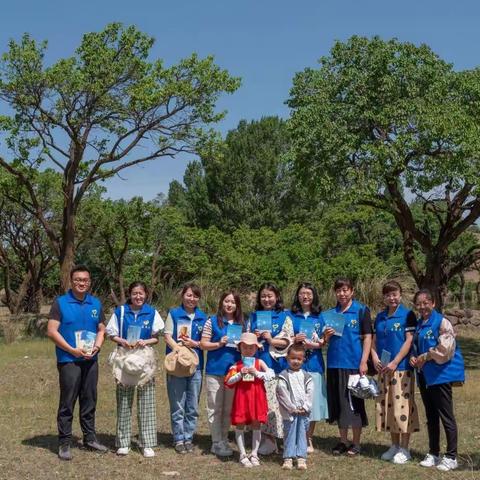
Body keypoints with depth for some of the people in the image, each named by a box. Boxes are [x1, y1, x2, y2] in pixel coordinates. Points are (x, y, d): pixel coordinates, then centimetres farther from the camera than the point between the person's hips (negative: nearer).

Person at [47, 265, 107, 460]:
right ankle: (64, 443, 6)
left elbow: (101, 329, 14)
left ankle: (90, 438, 23)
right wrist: (72, 350, -16)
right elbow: (51, 331, -9)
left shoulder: (96, 303, 10)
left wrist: (96, 347, -5)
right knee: (67, 402, -2)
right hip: (69, 360, -4)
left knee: (89, 401, 12)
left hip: (91, 360, 5)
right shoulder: (60, 303, -4)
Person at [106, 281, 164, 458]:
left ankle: (147, 443, 8)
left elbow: (158, 337, 5)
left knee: (146, 402, 0)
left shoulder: (152, 313, 3)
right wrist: (122, 341, -13)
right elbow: (111, 334, 6)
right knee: (123, 402, 5)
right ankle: (123, 442, 15)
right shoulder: (120, 311, 4)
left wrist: (146, 341, -13)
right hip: (124, 358, 0)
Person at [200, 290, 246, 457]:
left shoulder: (241, 323, 10)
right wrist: (219, 344, -16)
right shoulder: (212, 321, 0)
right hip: (215, 370, -3)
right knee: (215, 407, 1)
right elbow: (203, 344, -2)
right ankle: (217, 442, 9)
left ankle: (224, 440, 22)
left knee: (229, 408, 11)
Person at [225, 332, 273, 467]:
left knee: (256, 424, 5)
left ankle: (254, 454, 15)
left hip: (256, 397, 0)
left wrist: (256, 373, -15)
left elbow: (271, 375, -7)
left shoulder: (259, 362, 4)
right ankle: (243, 455, 11)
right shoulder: (237, 365, 3)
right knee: (240, 425, 2)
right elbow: (228, 381, -3)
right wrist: (240, 374, -15)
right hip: (241, 397, 0)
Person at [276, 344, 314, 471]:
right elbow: (283, 394, -7)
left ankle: (301, 458, 2)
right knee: (289, 434, -2)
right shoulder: (284, 375, 0)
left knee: (302, 434, 2)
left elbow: (310, 393, 4)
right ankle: (288, 458, 0)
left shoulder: (306, 376, 10)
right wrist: (292, 408, -12)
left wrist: (305, 407, -8)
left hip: (303, 412, 2)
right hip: (289, 412, -2)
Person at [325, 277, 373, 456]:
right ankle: (343, 441, 21)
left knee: (354, 403, 1)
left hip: (354, 363, -4)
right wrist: (327, 335, -8)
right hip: (335, 363, 4)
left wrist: (363, 362, -11)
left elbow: (367, 337, -4)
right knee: (338, 402, 9)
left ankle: (356, 443, 12)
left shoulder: (361, 310, -2)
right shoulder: (331, 313, 11)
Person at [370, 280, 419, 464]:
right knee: (386, 406, 9)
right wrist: (375, 358, -4)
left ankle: (404, 449, 5)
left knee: (402, 405, -4)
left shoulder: (407, 315, -4)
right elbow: (374, 341, 14)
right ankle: (394, 445, 21)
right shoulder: (380, 317, 13)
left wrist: (394, 363, -15)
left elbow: (409, 341, -10)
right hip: (383, 369, 6)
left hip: (402, 368, -6)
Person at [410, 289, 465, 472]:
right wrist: (413, 357, 0)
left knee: (446, 416, -2)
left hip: (441, 374, -8)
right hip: (424, 375, 8)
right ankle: (433, 453, 24)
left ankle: (451, 457, 7)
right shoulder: (418, 324, 11)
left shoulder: (441, 322, -13)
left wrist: (425, 357, -11)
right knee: (431, 416, 14)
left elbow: (445, 350, -20)